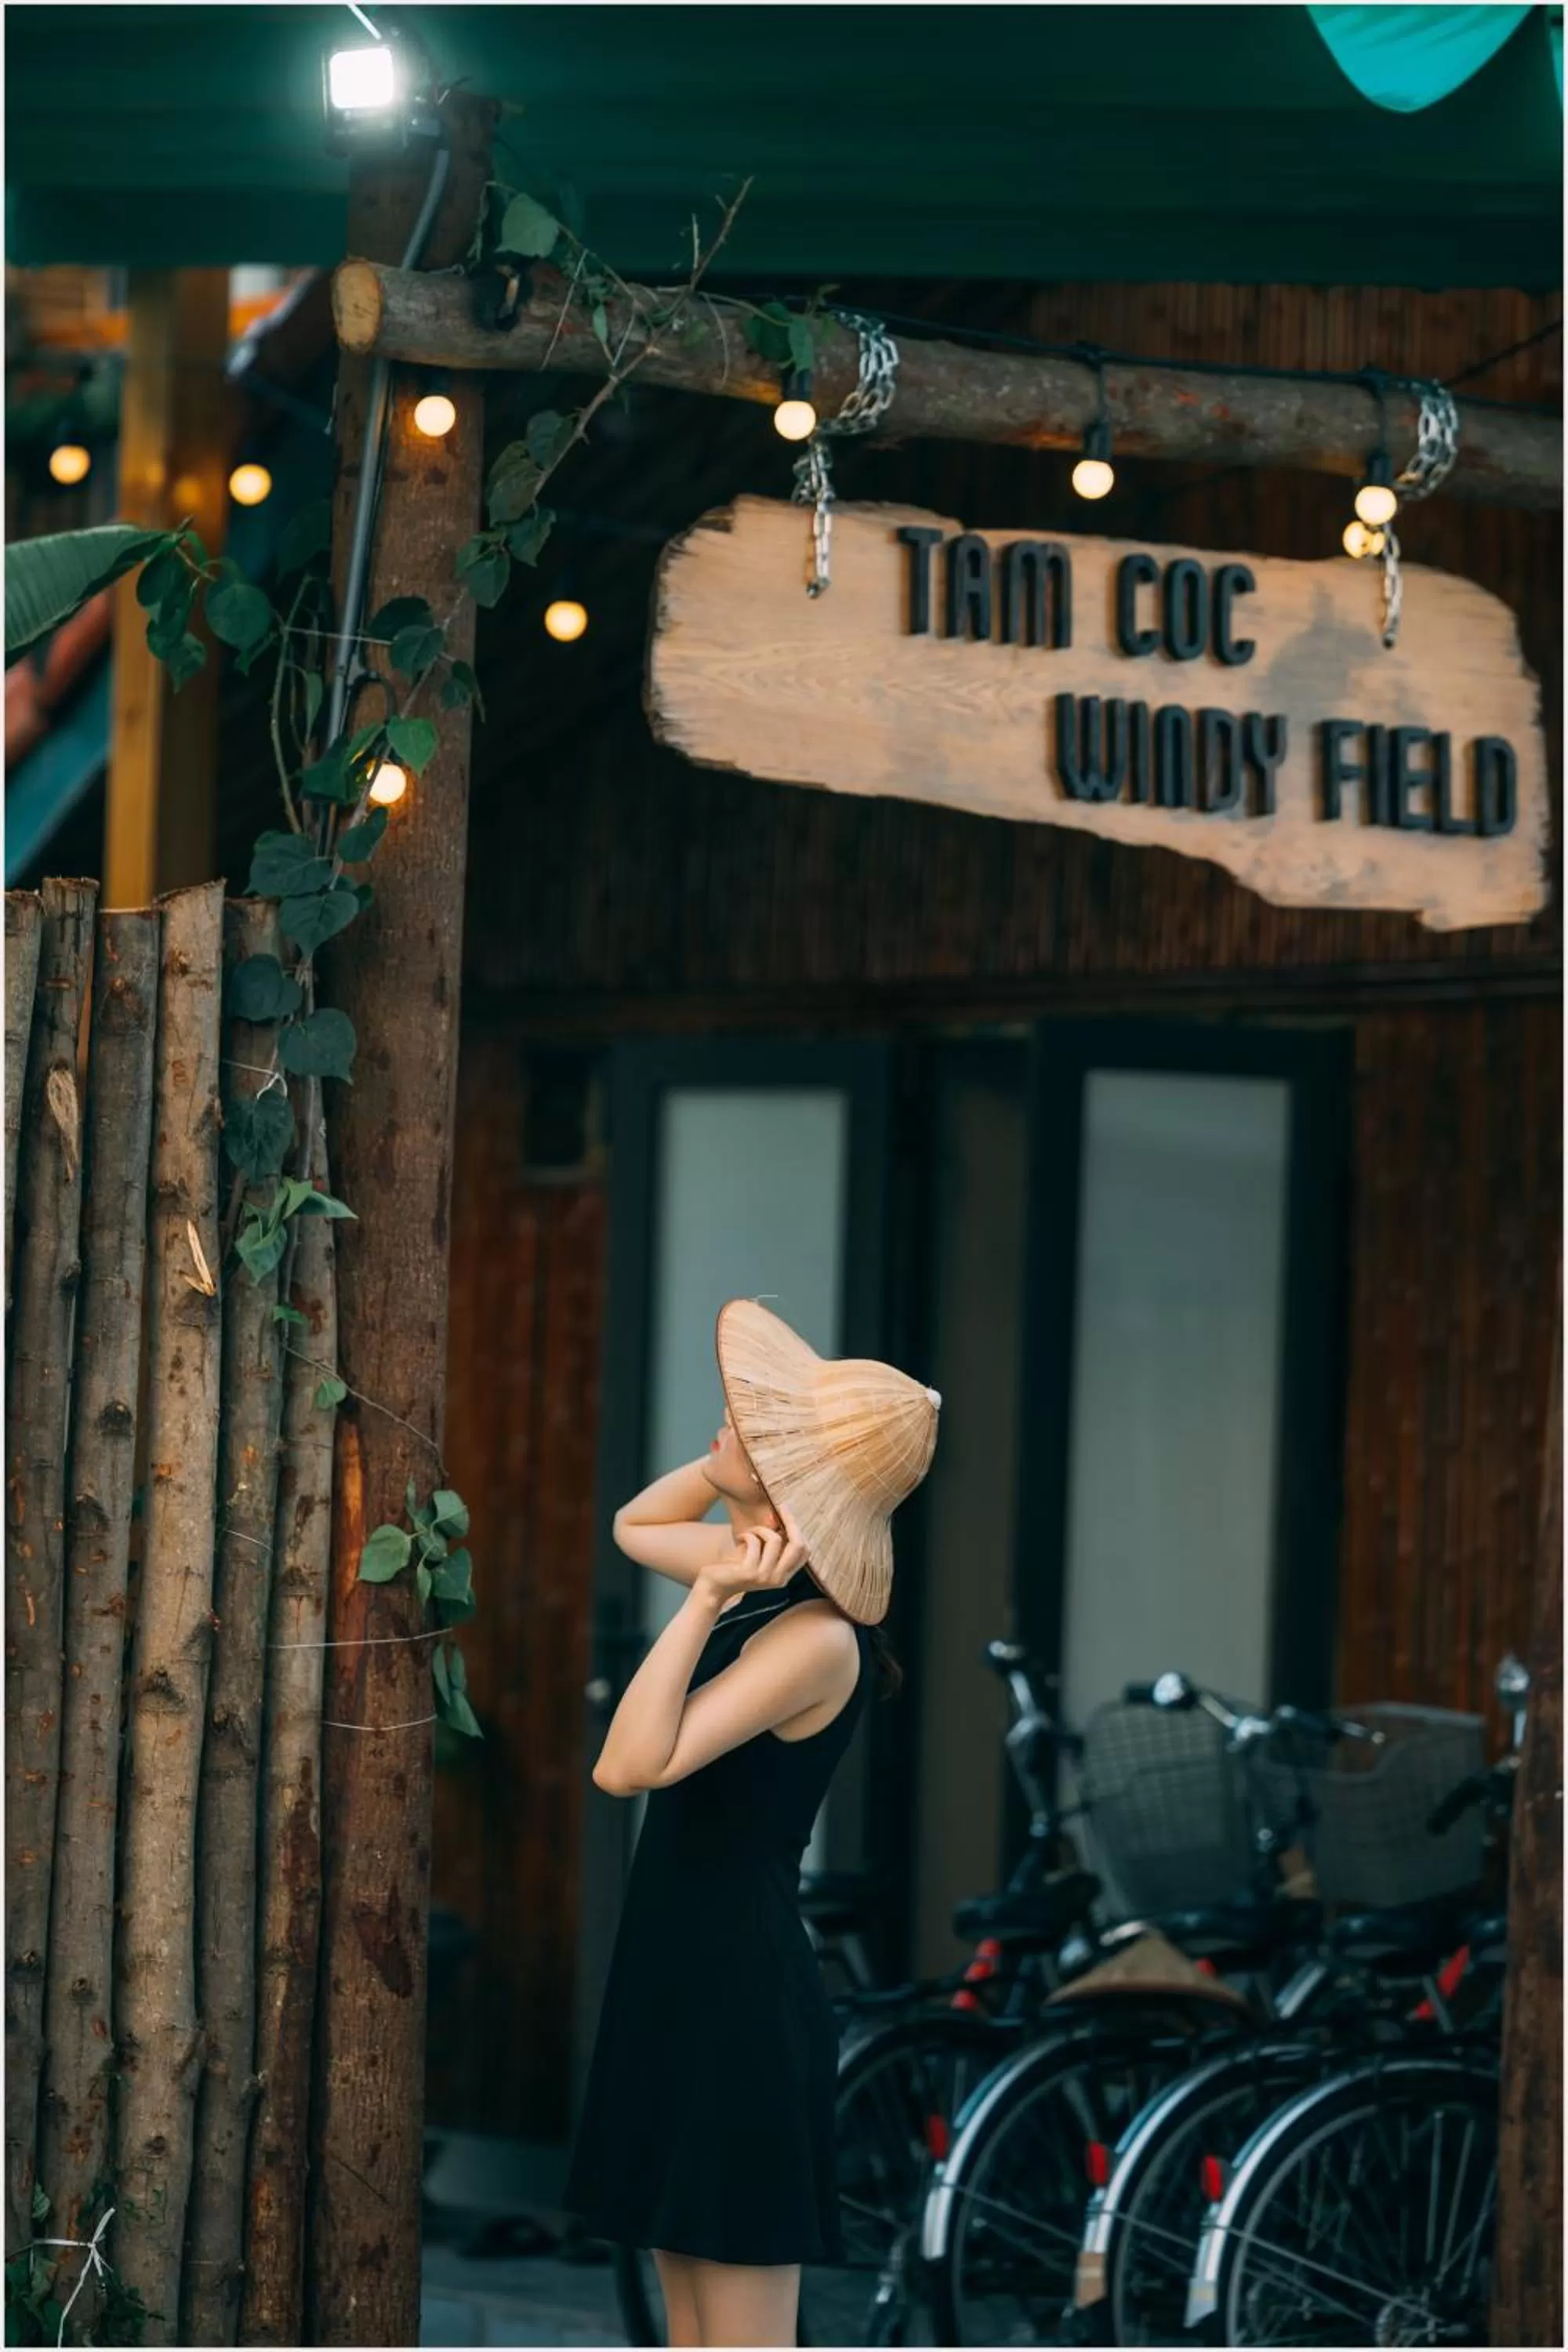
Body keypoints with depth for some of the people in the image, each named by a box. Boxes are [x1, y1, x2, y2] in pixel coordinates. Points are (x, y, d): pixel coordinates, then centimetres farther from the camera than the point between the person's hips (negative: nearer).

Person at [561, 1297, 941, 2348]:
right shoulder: (764, 1574, 5)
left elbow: (629, 1766, -29)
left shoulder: (817, 1637, -21)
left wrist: (707, 1598, -29)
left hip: (744, 1995, -10)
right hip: (681, 1982, 10)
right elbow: (635, 1525, 26)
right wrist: (748, 1447, 11)